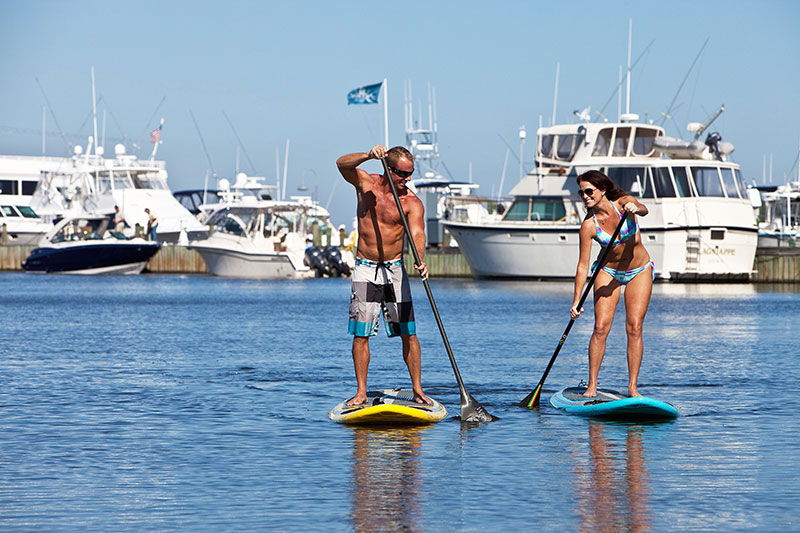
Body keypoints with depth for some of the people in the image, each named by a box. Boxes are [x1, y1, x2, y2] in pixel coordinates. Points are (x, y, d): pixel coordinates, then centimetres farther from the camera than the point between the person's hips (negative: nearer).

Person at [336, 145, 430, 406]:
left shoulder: (411, 202, -6)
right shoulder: (366, 182, 0)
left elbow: (417, 233, -22)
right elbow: (342, 163, -17)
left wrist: (420, 260, -41)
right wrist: (369, 156, -34)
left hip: (394, 269, -1)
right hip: (365, 269, 1)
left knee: (408, 333, -3)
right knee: (361, 333, -1)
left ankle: (418, 390, 4)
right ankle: (361, 392, 4)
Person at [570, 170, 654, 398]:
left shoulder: (622, 203, -17)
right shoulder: (589, 225, -16)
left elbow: (643, 209, -39)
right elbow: (583, 265, -16)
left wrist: (634, 209, -63)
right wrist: (576, 301, -21)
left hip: (639, 271, 0)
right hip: (608, 271, 0)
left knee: (634, 328, -8)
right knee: (601, 328, -10)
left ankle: (632, 387, -6)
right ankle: (592, 386, -4)